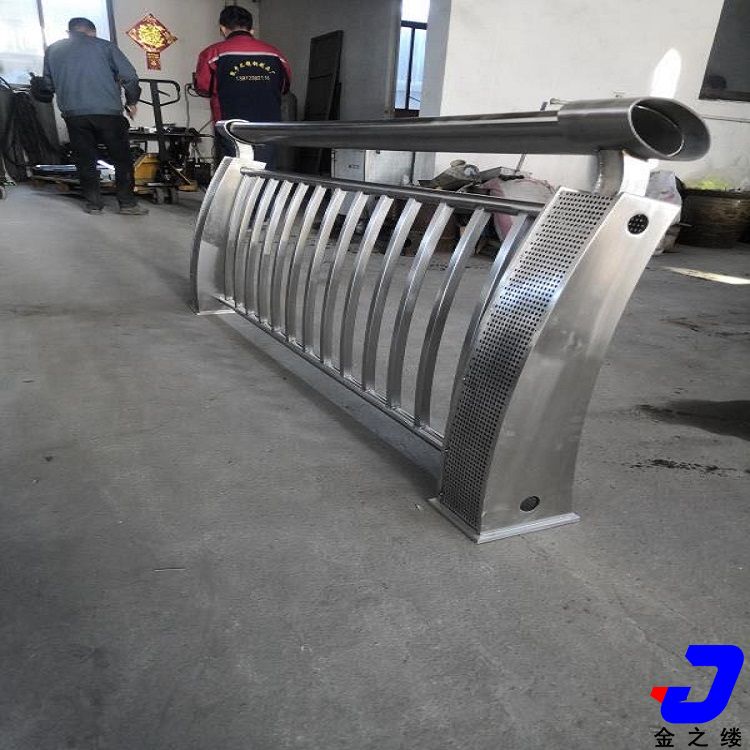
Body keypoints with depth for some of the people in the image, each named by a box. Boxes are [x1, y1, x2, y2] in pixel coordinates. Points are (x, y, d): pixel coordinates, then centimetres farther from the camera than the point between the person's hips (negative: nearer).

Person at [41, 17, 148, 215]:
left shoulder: (52, 50, 14)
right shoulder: (104, 45, 5)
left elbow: (48, 85, 18)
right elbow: (129, 76, -2)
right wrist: (132, 101, 11)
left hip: (73, 114, 3)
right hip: (108, 111, -2)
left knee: (85, 160, 9)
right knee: (122, 158, 5)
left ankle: (93, 203, 10)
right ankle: (127, 203, 3)